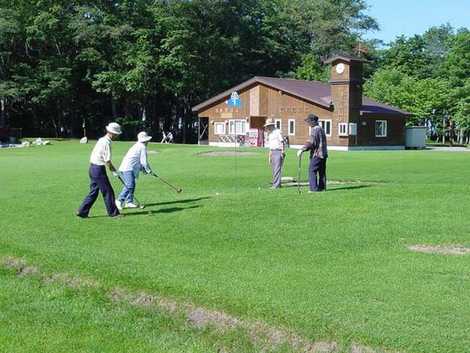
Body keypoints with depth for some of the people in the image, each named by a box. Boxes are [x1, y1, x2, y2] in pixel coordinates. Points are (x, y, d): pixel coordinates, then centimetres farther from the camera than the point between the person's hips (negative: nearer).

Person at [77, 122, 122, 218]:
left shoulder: (101, 140, 11)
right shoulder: (107, 143, -18)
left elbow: (93, 152, 18)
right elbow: (107, 161, -18)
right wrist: (114, 171, -4)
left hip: (93, 167, 9)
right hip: (99, 169, -9)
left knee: (93, 192, 14)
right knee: (108, 192, 1)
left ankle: (82, 211, 14)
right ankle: (113, 212, 10)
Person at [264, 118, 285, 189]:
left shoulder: (277, 132, -5)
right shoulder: (269, 134, 20)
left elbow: (282, 142, -10)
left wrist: (282, 152, -18)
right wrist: (270, 156, 21)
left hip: (278, 152, -9)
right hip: (272, 152, 9)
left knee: (277, 169, -12)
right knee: (274, 169, 7)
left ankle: (276, 185, -14)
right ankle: (277, 184, 12)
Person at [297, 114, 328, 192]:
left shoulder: (315, 129, -14)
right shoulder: (321, 129, 16)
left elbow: (311, 143, -23)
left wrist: (302, 149, -25)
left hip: (317, 154, -9)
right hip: (323, 154, 10)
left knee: (312, 171, -7)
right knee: (322, 171, 13)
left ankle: (314, 188, -11)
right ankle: (322, 187, 15)